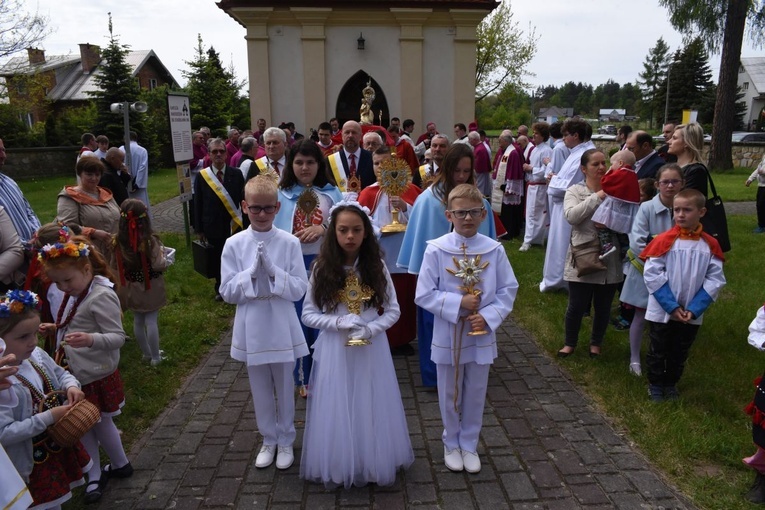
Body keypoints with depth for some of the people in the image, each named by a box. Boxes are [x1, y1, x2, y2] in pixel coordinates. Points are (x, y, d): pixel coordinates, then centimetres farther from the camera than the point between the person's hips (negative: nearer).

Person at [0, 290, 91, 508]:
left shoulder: (36, 355, -10)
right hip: (33, 461, -6)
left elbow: (61, 374, 8)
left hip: (60, 443, 6)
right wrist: (48, 417, -29)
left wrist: (72, 386, -13)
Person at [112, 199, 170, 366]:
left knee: (138, 321, 17)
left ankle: (146, 353, 33)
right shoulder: (150, 241, -23)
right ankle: (155, 357, 14)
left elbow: (114, 265, 1)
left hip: (131, 288, 4)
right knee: (151, 321, 5)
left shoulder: (118, 241, -10)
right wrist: (165, 259, -2)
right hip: (150, 288, -4)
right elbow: (158, 265, -22)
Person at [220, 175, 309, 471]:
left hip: (282, 327, -1)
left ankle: (285, 441, 36)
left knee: (284, 388, 14)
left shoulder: (289, 243, -8)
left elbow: (300, 289, -9)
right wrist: (251, 273, -20)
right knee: (260, 390, 17)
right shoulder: (234, 244, -6)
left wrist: (273, 272, -22)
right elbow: (228, 292, -5)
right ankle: (269, 439, 38)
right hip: (251, 328, 1)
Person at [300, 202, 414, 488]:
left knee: (371, 409, 11)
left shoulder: (376, 266, -3)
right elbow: (308, 314, -3)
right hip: (334, 350, -1)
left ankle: (374, 464, 31)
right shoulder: (323, 268, -6)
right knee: (338, 410, 8)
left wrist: (370, 330, -16)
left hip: (372, 349, 1)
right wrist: (340, 322, -18)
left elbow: (393, 311, 1)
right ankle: (339, 467, 27)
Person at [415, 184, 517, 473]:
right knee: (450, 395, 16)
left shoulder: (494, 250, -8)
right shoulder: (436, 250, -14)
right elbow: (424, 295, -12)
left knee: (475, 395, 17)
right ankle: (451, 444, 40)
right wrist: (459, 303, -20)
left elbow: (508, 290, -1)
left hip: (481, 335, 2)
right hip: (448, 335, -1)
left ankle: (469, 444, 40)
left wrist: (489, 316, -14)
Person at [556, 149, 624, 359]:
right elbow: (571, 216, -20)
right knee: (577, 305, 5)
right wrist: (598, 196, -20)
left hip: (609, 260, 2)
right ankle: (570, 342, 28)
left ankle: (596, 343, 36)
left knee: (603, 306, 14)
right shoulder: (575, 191, -1)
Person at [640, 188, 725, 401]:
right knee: (657, 352, 12)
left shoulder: (710, 245, -4)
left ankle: (671, 384, 38)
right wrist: (672, 307, -16)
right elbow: (652, 275, -14)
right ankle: (655, 385, 31)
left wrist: (693, 309, -12)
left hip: (692, 315, 2)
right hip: (661, 312, -2)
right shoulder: (664, 240, -13)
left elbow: (714, 280, -4)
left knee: (679, 354, 18)